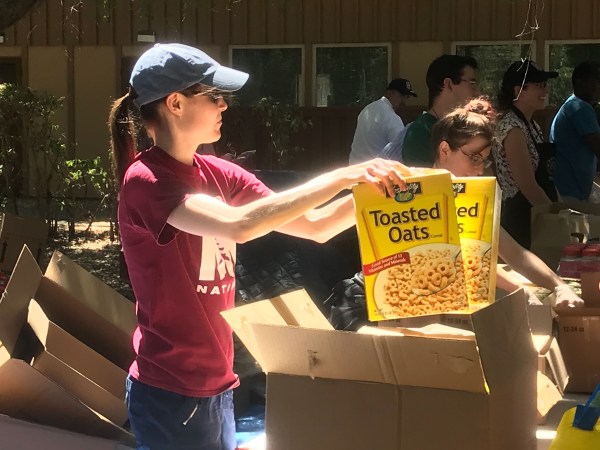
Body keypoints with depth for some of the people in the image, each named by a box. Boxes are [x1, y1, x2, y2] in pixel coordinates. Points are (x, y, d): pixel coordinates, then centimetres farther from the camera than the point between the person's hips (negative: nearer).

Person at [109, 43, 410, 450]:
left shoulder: (220, 175, 6)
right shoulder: (145, 180, -16)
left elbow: (315, 226, 6)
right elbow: (239, 225, -32)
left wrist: (373, 187, -10)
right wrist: (341, 178, -29)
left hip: (217, 386, 7)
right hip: (171, 395, -7)